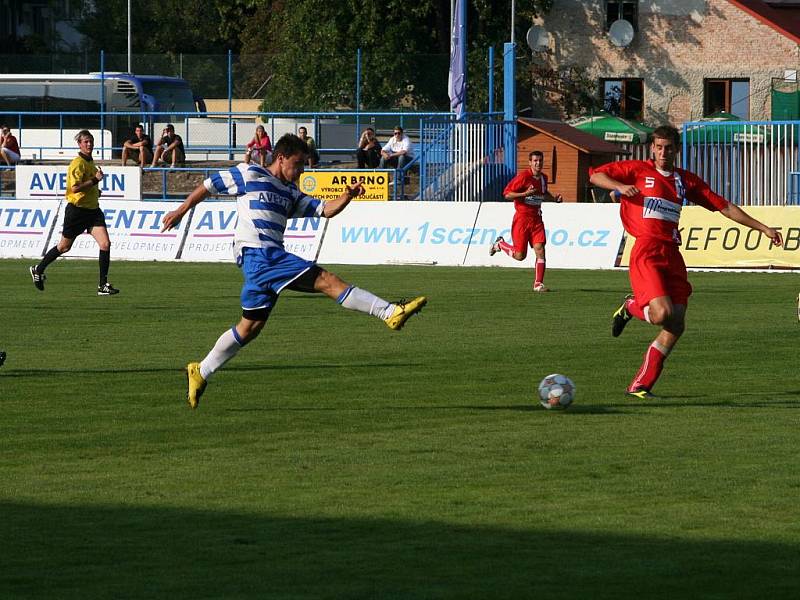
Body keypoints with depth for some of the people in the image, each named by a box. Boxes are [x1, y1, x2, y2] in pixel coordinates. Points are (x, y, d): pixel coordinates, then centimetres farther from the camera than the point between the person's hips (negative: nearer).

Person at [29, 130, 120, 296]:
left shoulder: (90, 162, 13)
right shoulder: (77, 163, -16)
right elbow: (75, 188, -26)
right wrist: (95, 180, -25)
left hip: (93, 209, 7)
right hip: (77, 210, -7)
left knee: (105, 244, -10)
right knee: (64, 246, 8)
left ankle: (103, 285, -6)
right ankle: (38, 270, 31)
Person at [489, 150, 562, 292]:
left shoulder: (543, 178, 10)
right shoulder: (523, 176, -12)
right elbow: (507, 194, -13)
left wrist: (554, 199, 11)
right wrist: (525, 193, -24)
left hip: (536, 219, 5)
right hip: (522, 218, -5)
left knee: (540, 250, -9)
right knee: (520, 255, -3)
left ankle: (538, 284, -4)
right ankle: (499, 244, 26)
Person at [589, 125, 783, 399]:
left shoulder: (687, 180, 18)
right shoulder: (638, 170, 6)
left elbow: (724, 207, 20)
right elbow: (595, 176, 8)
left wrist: (763, 228, 18)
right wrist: (620, 186, -13)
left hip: (672, 253, 5)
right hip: (646, 251, -5)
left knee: (676, 326, -4)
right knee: (662, 313, -24)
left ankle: (640, 386, 6)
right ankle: (631, 307, 12)